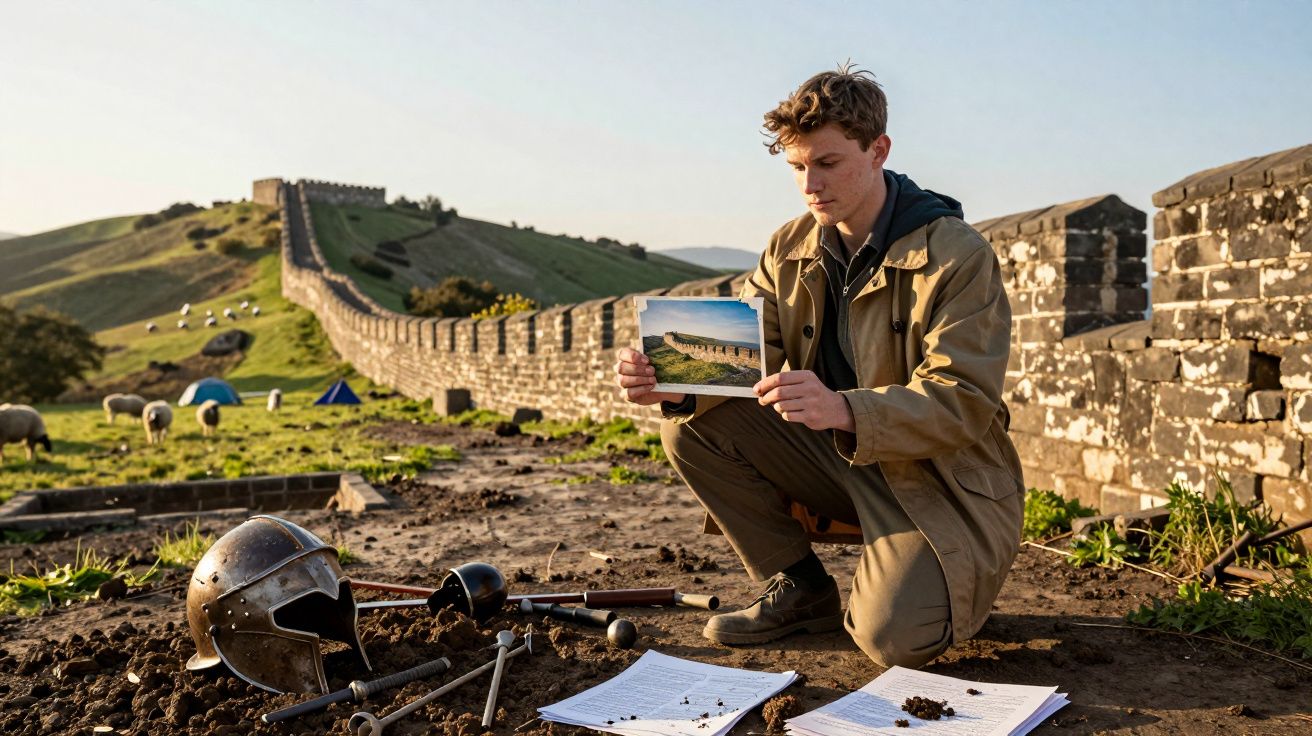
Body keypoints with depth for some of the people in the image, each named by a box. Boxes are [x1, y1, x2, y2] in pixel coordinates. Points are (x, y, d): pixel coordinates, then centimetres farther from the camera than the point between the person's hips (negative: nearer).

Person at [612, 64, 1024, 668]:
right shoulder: (791, 249, 1)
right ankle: (800, 590, 3)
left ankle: (925, 582, 12)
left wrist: (842, 410, -42)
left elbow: (963, 403, -24)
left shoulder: (957, 256, -17)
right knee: (691, 426, -12)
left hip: (941, 481, -5)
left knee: (894, 637, -28)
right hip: (836, 457, 6)